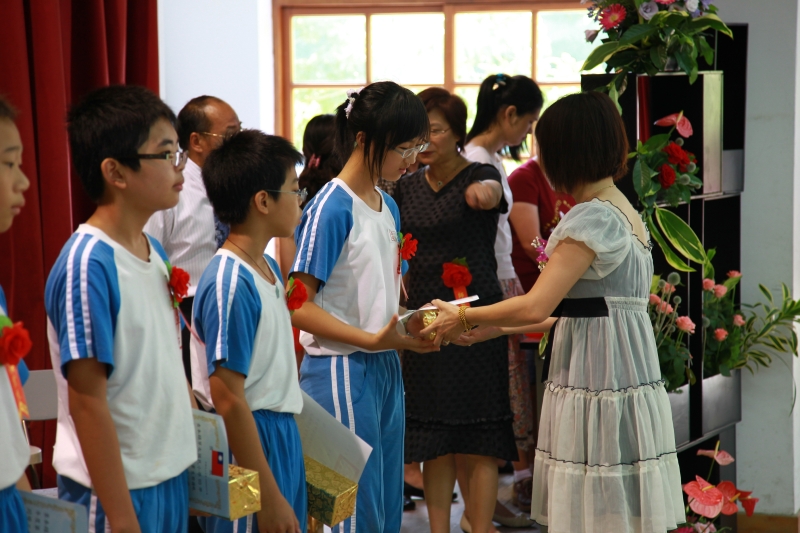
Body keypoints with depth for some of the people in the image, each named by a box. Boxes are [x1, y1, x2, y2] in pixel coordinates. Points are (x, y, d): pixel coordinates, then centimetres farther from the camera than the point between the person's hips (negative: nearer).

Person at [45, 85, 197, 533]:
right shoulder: (87, 265, -17)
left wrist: (191, 459, 13)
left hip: (171, 476, 8)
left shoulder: (156, 252, 7)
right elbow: (87, 401, -19)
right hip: (117, 490, -7)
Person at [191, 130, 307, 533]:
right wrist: (268, 497, -20)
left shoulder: (269, 267, 8)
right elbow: (228, 400, -21)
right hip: (249, 441, -9)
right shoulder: (230, 283, -19)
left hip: (282, 436, 9)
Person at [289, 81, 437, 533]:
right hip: (342, 371, -8)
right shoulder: (331, 208, -14)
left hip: (386, 367, 8)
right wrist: (372, 340, -23)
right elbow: (299, 306, -17)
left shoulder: (388, 207, 11)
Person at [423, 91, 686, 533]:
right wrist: (495, 328, 19)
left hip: (598, 392, -9)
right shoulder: (623, 210, 15)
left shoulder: (594, 217, -14)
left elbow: (536, 306, -18)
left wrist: (464, 318, -3)